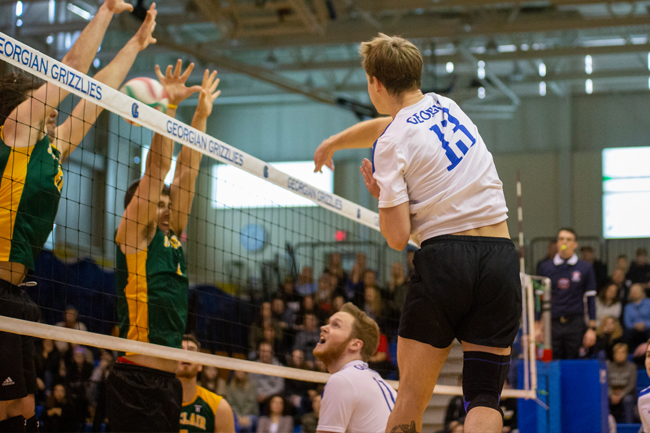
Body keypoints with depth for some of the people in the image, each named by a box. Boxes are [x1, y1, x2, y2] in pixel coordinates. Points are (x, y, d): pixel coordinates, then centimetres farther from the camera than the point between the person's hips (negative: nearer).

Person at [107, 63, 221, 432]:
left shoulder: (172, 239, 19)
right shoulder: (134, 238, 1)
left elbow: (186, 172, 20)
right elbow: (155, 172, -4)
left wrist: (201, 115, 23)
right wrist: (169, 105, -7)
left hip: (168, 382, 8)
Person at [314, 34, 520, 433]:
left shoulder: (391, 145, -3)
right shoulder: (445, 105, 16)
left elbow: (398, 238, -7)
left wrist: (378, 193, 12)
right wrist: (332, 143, 53)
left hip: (445, 256, -5)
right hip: (501, 256, 5)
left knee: (412, 396, 6)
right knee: (485, 397, -1)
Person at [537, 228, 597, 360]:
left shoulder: (585, 268, 6)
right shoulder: (546, 267, 9)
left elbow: (591, 298, 6)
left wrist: (592, 329, 0)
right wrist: (537, 326, 6)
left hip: (575, 324, -1)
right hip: (553, 323, 1)